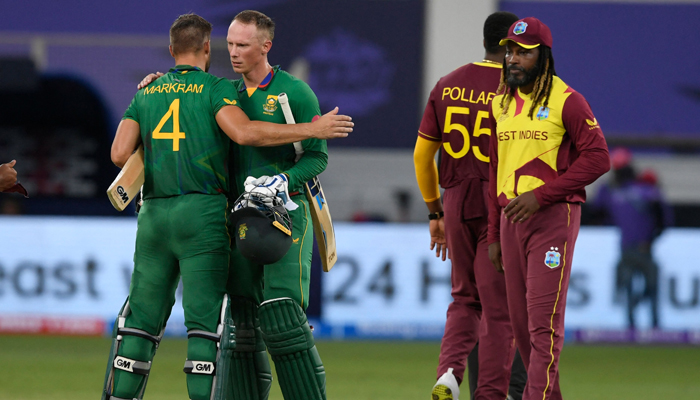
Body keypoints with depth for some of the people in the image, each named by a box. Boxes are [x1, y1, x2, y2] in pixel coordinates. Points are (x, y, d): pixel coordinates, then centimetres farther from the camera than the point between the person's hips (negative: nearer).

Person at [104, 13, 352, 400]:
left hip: (154, 213, 4)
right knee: (207, 322, -4)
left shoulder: (145, 95, 13)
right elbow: (245, 132, -19)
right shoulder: (215, 89, -1)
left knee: (142, 320, 9)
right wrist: (312, 130, -13)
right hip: (203, 214, -4)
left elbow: (120, 154, 2)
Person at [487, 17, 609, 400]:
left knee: (543, 318, -12)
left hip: (554, 215, -7)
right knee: (521, 321, 7)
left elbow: (597, 159, -13)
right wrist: (493, 235, 15)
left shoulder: (567, 101, -7)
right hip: (511, 218, 7)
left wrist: (540, 195, -18)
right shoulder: (501, 104, 14)